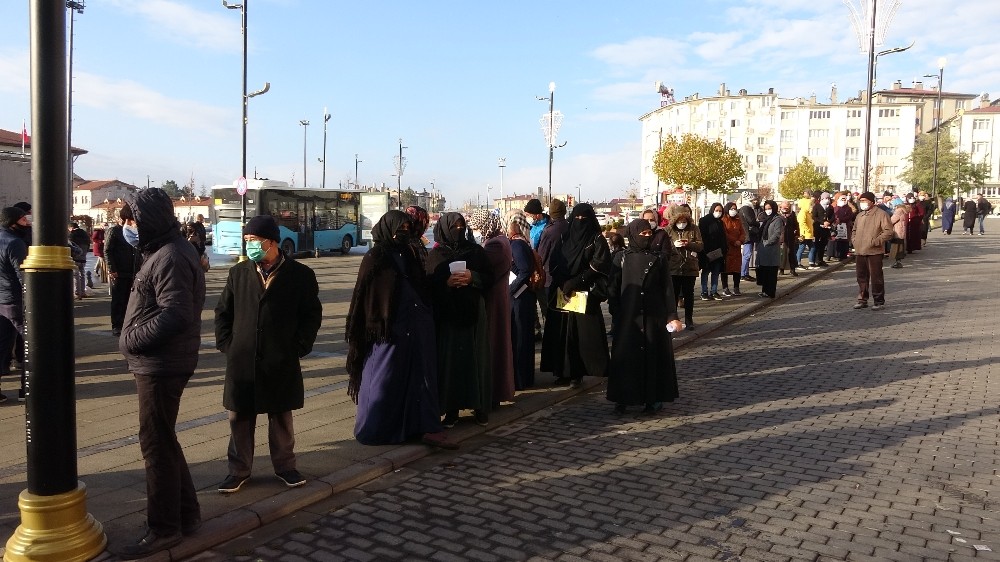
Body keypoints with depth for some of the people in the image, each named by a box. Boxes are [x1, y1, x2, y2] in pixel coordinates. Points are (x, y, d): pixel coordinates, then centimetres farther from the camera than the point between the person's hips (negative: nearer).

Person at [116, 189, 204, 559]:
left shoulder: (170, 258, -19)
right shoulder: (164, 252, 14)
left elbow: (174, 315, -27)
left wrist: (131, 340, -17)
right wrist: (133, 340, 9)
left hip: (161, 366, -10)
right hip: (158, 363, 10)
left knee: (156, 444, 0)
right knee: (162, 441, 19)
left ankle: (164, 529, 13)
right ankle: (186, 513, 31)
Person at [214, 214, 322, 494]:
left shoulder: (300, 275, -4)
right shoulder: (238, 273, 4)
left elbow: (312, 314, 0)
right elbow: (223, 312, 11)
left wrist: (299, 347, -5)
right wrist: (226, 345, 2)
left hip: (282, 363, -2)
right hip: (241, 362, 2)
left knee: (281, 417, 12)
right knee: (239, 418, 10)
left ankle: (284, 466, 28)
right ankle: (239, 470, 25)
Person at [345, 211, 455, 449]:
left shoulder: (409, 253, 11)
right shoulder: (375, 258, -6)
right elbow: (366, 296, -8)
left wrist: (426, 319, 9)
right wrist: (378, 326, -15)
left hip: (417, 326, 6)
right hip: (391, 328, -6)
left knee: (423, 375, 5)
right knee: (386, 379, 4)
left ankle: (428, 428, 9)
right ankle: (376, 429, 19)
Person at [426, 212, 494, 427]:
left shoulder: (476, 251, 8)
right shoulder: (435, 255, 5)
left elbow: (489, 278, 5)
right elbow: (428, 284, -1)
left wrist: (472, 277, -13)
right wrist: (446, 282, -17)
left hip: (473, 313, 1)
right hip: (446, 314, -1)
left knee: (475, 358, 3)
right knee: (449, 360, -1)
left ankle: (479, 407, 13)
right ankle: (451, 409, 7)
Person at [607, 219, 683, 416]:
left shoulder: (660, 259, 1)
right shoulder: (622, 258, 2)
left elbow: (668, 288, 0)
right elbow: (615, 289, 4)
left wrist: (672, 316, -6)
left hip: (654, 316, 0)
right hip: (628, 317, 1)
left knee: (653, 355, 3)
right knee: (625, 355, 3)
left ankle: (654, 399, 14)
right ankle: (623, 398, 13)